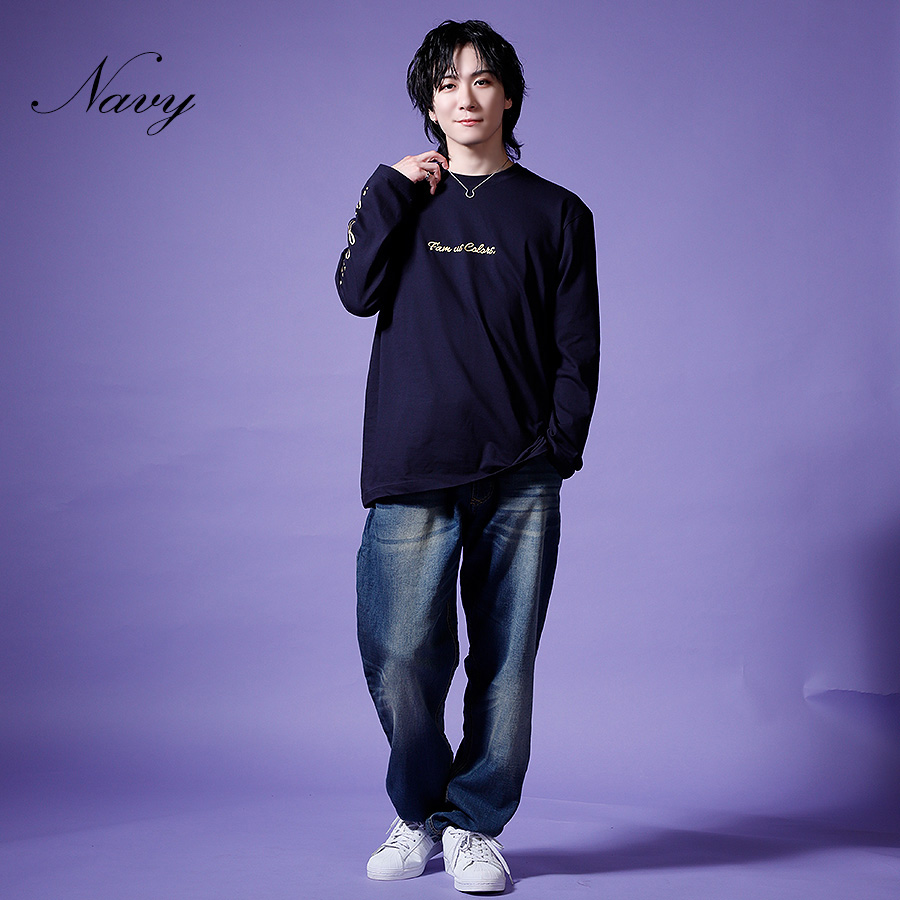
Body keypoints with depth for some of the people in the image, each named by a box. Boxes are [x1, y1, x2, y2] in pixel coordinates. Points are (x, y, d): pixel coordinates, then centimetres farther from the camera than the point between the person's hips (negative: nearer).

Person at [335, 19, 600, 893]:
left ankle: (475, 825, 18)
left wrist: (557, 444, -4)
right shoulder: (401, 198, 15)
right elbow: (356, 292, -3)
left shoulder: (556, 214, 11)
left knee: (504, 662, 2)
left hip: (520, 477, 0)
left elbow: (578, 349, 8)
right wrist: (392, 191, -2)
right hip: (412, 473, 0)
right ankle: (418, 812, 20)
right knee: (399, 660, -3)